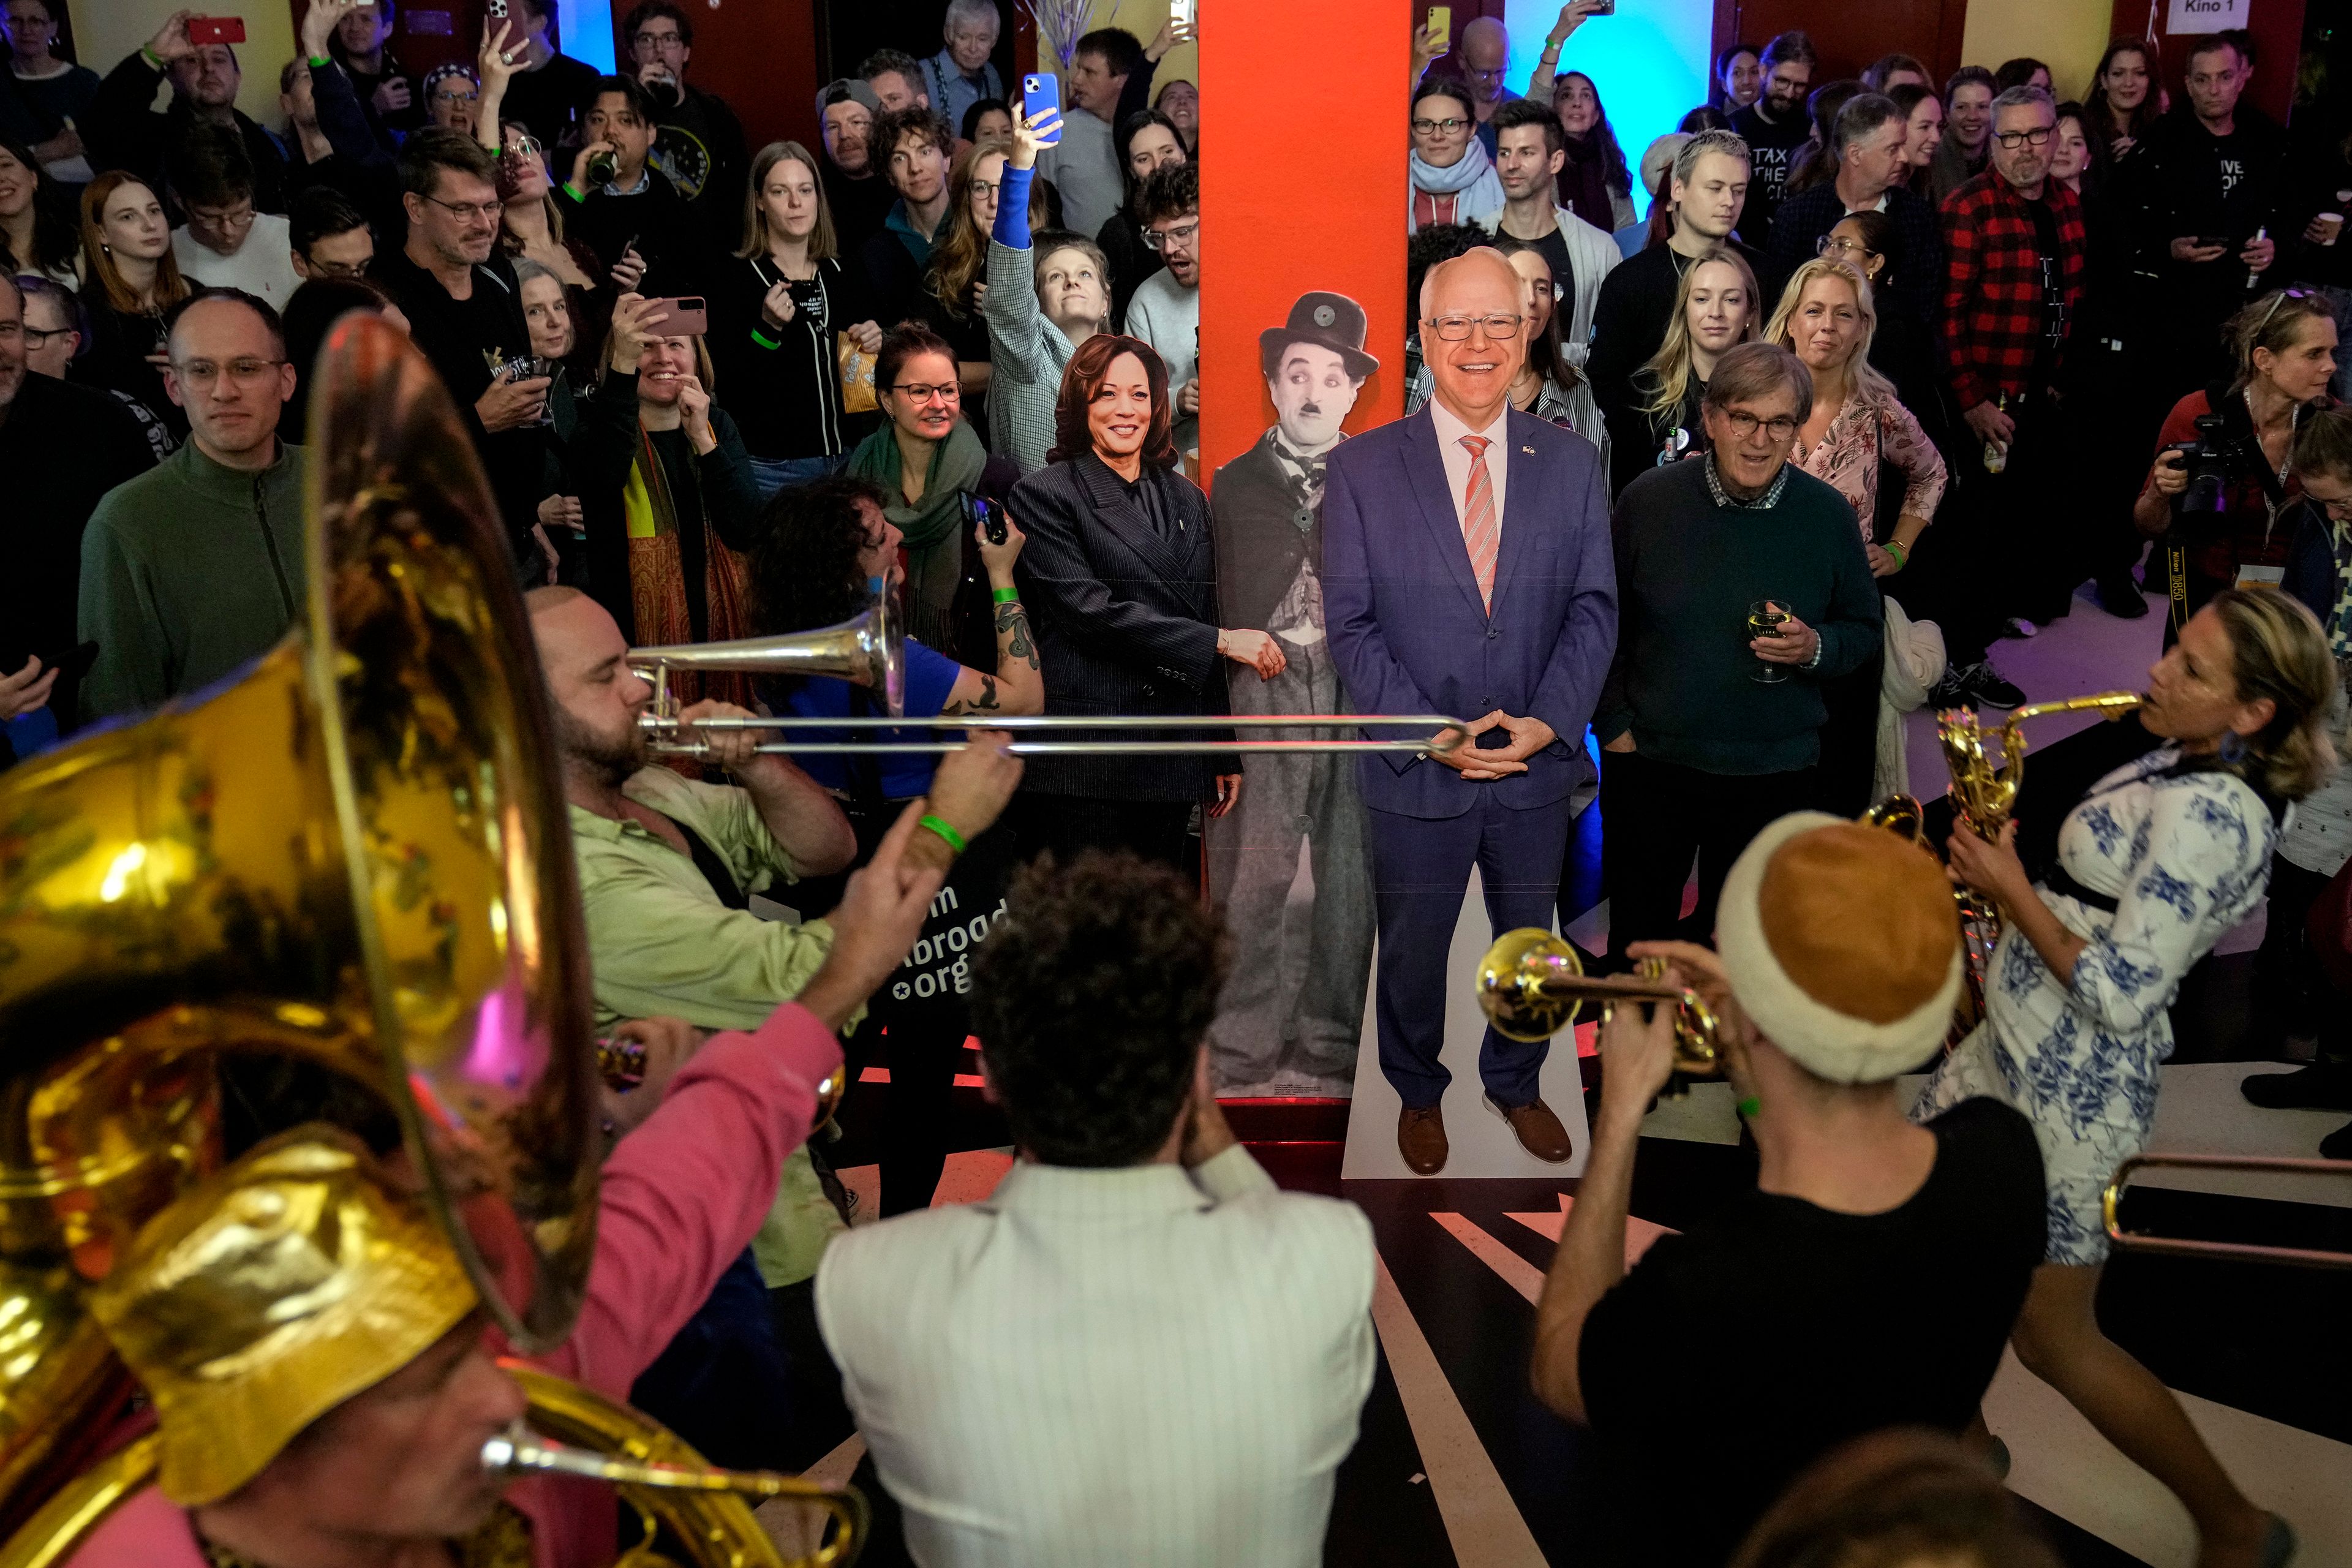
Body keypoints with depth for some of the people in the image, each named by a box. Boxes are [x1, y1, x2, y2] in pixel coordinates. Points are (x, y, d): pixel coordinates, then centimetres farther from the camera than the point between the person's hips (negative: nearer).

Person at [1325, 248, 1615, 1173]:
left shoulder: (1573, 465, 1)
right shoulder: (1360, 470, -6)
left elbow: (1594, 609, -1)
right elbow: (1352, 624, -8)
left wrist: (1547, 722, -14)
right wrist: (1430, 733, -16)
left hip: (1537, 764, 2)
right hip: (1415, 774, -2)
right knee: (1412, 952, 16)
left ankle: (1515, 1083, 44)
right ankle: (1418, 1093, 41)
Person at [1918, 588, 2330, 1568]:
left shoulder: (2206, 814, -26)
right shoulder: (2190, 768, 4)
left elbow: (2117, 994, -26)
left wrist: (2011, 890, -17)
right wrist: (2017, 878, 3)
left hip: (2071, 1085, -10)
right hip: (2018, 1047, 10)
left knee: (2052, 1336, 5)